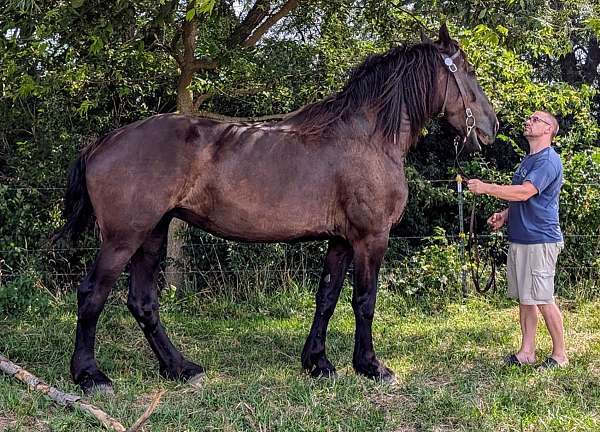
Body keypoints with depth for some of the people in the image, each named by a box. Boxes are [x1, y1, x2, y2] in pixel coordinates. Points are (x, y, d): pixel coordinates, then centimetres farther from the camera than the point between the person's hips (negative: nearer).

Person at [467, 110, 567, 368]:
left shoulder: (548, 161, -12)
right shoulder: (527, 161, 19)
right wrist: (505, 215, 10)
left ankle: (559, 355, 7)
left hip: (540, 240, -9)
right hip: (518, 239, 10)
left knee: (543, 300, -4)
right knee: (525, 299, 11)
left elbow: (525, 192, -24)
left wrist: (486, 188, -20)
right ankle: (527, 352, 18)